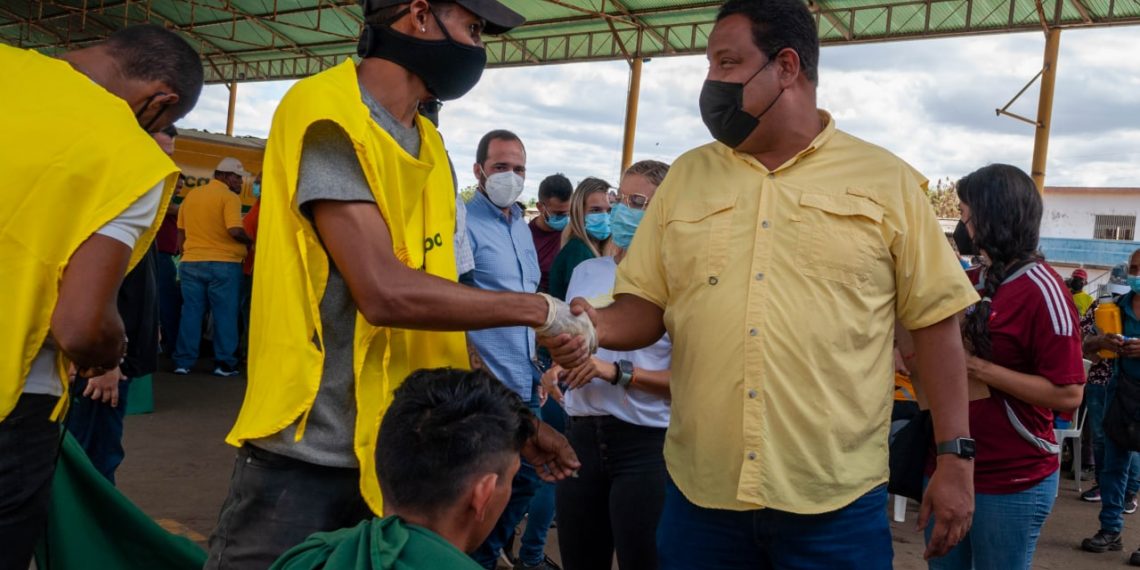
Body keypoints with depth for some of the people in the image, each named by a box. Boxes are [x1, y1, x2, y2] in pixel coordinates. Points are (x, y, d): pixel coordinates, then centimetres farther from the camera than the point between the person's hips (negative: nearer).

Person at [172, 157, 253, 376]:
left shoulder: (191, 195, 13)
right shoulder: (229, 197, -9)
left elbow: (181, 231, 19)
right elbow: (234, 230, -21)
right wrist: (251, 241, -3)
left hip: (191, 263, 6)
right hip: (223, 264, -6)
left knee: (191, 312, 9)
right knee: (225, 314, 2)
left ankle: (183, 362, 9)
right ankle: (224, 363, 4)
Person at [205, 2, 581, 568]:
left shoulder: (431, 152, 8)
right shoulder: (330, 117, -14)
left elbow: (439, 307, 10)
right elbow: (386, 294, -24)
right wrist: (540, 310, -15)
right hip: (308, 458, -7)